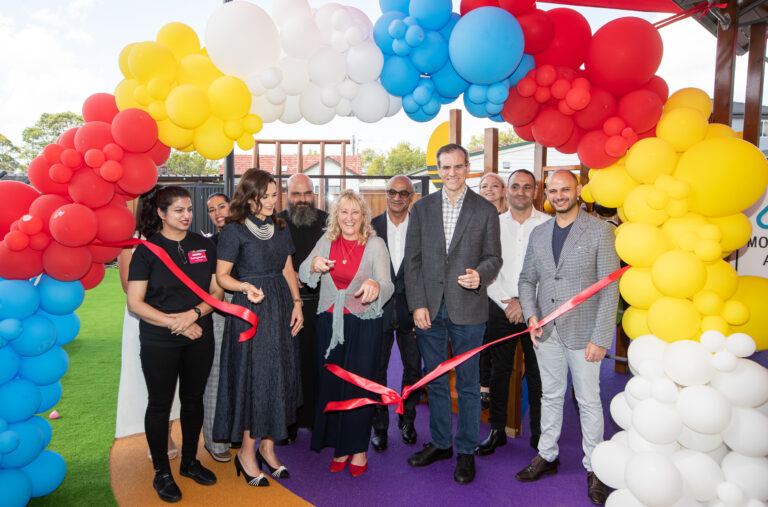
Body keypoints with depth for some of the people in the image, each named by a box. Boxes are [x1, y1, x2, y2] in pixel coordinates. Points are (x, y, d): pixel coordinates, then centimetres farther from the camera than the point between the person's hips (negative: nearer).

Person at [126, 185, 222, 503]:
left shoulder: (203, 246, 4)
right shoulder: (147, 249, -7)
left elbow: (217, 291, 3)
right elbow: (135, 303, -10)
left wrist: (194, 314, -14)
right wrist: (174, 323, -16)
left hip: (199, 339, 4)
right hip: (159, 343, -3)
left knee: (193, 399, 14)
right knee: (160, 404, 8)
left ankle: (189, 461, 33)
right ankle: (161, 472, 25)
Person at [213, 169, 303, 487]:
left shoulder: (280, 228, 11)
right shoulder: (234, 230, -7)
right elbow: (222, 276, -7)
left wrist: (297, 303, 4)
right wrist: (245, 287, -25)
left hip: (280, 309, 6)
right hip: (250, 310, -6)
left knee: (279, 375, 9)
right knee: (253, 377, -1)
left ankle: (267, 447, 24)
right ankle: (247, 452, 16)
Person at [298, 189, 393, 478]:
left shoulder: (375, 244, -5)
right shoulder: (326, 242, 6)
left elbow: (387, 286, -15)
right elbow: (303, 275, 3)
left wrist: (376, 286, -40)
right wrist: (314, 265, -20)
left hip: (364, 324, -3)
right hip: (329, 322, 4)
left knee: (359, 385, 1)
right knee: (331, 384, 9)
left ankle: (359, 449, 21)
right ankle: (340, 447, 26)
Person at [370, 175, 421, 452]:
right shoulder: (371, 227, 1)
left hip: (411, 308, 0)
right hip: (378, 307, 0)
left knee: (413, 368, 10)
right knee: (376, 369, 8)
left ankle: (407, 419, 31)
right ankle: (379, 425, 24)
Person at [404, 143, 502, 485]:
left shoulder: (486, 210, 2)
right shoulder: (421, 208, 6)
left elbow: (494, 257, 3)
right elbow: (412, 260, 3)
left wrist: (481, 274, -20)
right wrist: (417, 304, -4)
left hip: (468, 309, -2)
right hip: (429, 308, 2)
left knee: (468, 384, 8)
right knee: (434, 381, 14)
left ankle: (466, 451, 24)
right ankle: (440, 443, 32)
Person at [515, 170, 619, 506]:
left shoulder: (600, 231, -6)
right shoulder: (538, 233, 8)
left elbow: (610, 288, -9)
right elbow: (527, 279, 14)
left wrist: (600, 338, -13)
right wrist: (531, 314, -3)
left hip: (583, 332, -4)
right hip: (546, 331, 4)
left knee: (588, 400, 6)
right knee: (551, 396, 15)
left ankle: (593, 468, 22)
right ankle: (547, 456, 30)